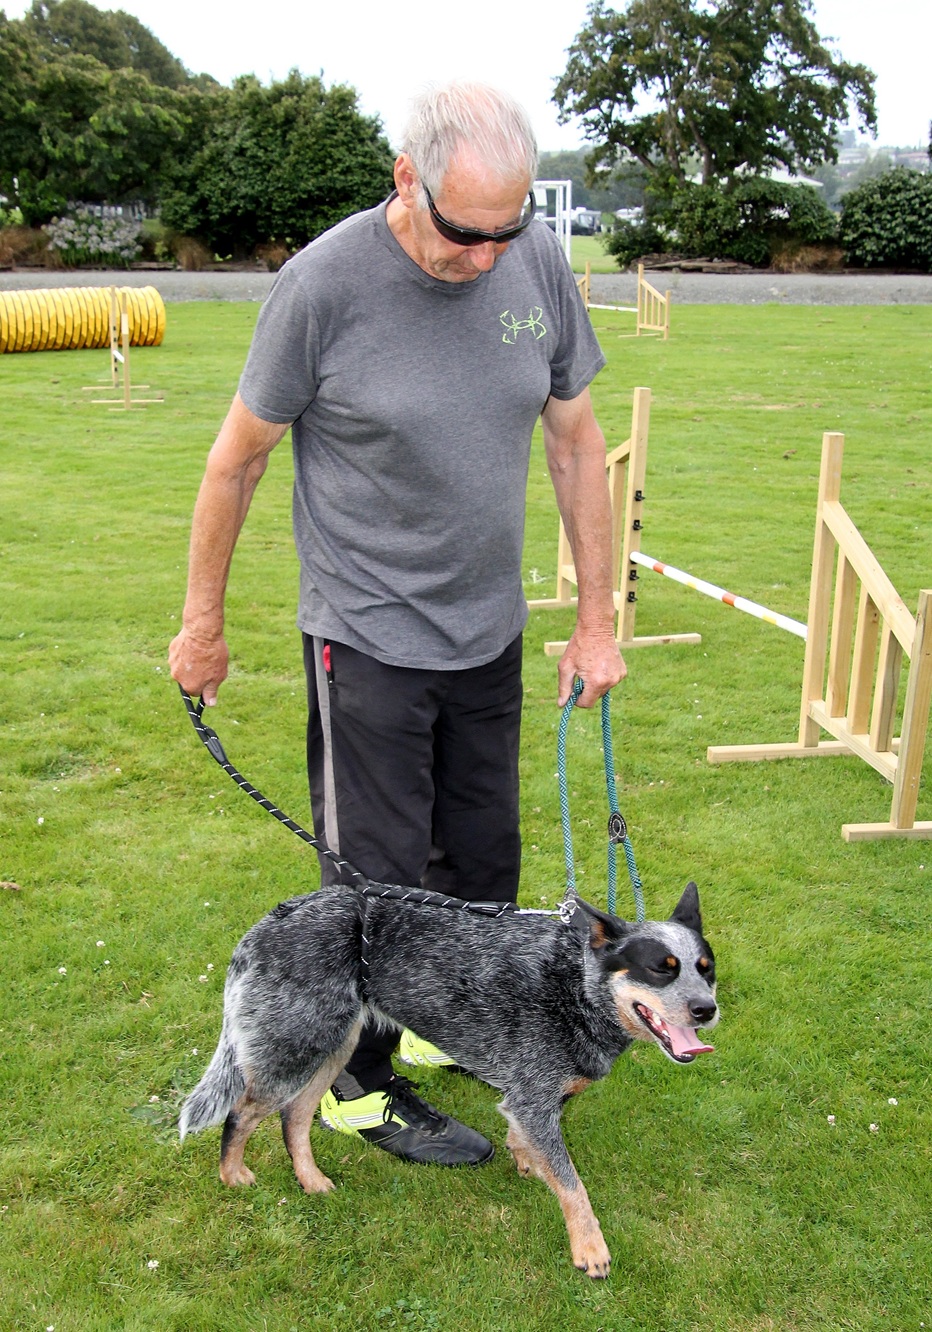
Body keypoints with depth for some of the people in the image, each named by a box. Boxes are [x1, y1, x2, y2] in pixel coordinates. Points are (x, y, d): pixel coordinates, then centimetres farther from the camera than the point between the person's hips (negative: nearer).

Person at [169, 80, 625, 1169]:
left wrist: (597, 617, 7)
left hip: (490, 631, 5)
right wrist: (202, 624, 1)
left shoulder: (540, 263, -4)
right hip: (368, 639, -5)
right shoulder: (324, 284, -18)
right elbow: (237, 460, -7)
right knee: (380, 880, 5)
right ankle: (360, 1083, 29)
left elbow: (577, 443, 6)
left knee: (485, 860, 17)